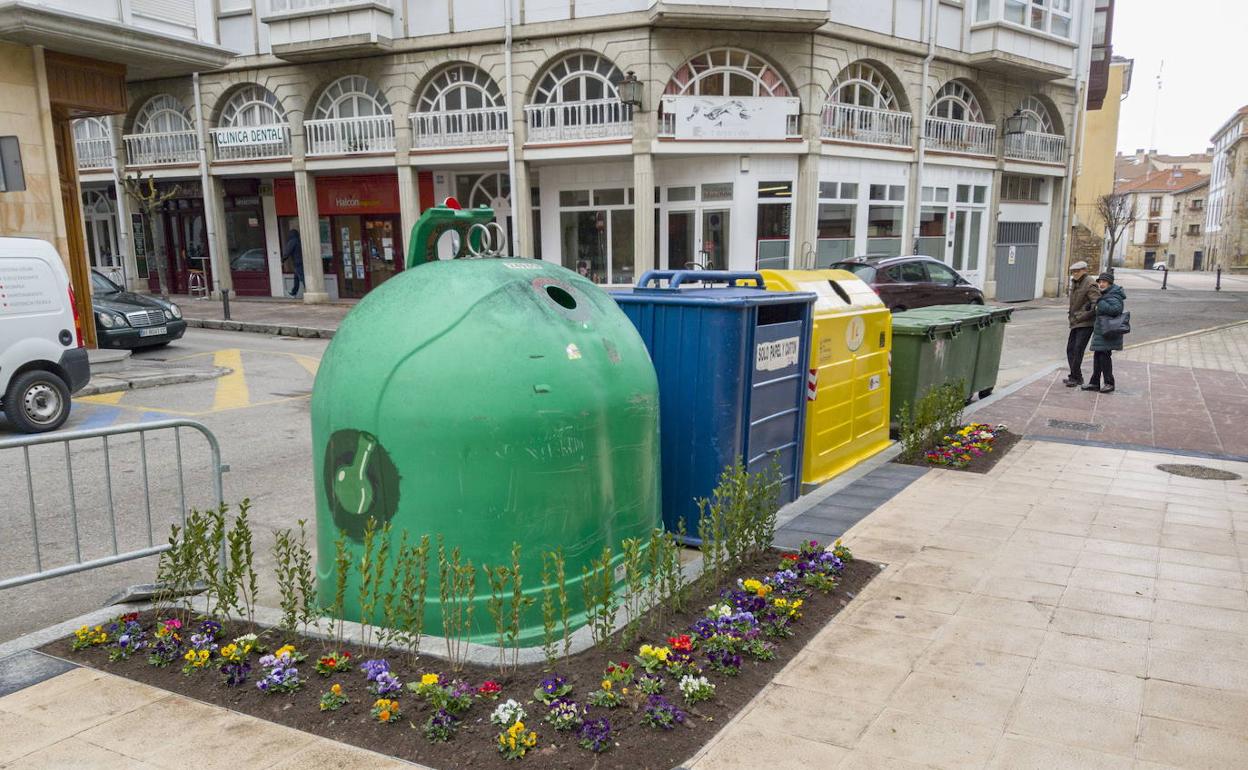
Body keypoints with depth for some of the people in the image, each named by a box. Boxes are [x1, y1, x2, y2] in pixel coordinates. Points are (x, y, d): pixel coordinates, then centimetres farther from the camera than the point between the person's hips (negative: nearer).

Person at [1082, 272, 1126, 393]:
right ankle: (1095, 382, 16)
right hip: (1101, 330, 10)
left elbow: (1116, 309, -28)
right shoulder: (1105, 294, 16)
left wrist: (1100, 302, -21)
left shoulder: (1114, 296, -13)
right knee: (1097, 356, 10)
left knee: (1104, 355, -8)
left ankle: (1109, 383, 0)